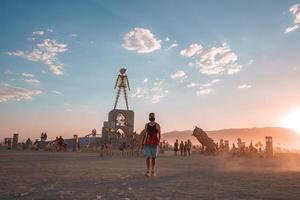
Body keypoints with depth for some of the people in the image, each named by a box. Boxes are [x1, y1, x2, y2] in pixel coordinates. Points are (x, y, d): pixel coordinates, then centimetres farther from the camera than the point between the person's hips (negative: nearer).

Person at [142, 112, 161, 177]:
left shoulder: (157, 125, -3)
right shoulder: (146, 125, 7)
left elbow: (159, 135, -6)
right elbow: (145, 134, 12)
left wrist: (158, 142, -20)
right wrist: (142, 143, 5)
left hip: (154, 144, -1)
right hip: (147, 144, 1)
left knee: (153, 157, 6)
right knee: (148, 157, -8)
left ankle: (152, 171, 17)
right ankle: (148, 171, -10)